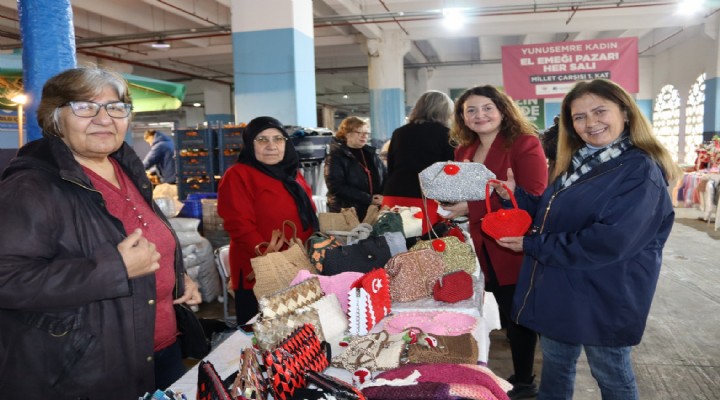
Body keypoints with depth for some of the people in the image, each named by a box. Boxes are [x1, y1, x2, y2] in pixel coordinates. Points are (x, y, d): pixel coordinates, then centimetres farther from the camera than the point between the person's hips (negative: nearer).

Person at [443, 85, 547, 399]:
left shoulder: (524, 145, -13)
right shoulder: (464, 151, 10)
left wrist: (471, 207, -25)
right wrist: (449, 200, -3)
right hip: (485, 247, 7)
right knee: (508, 314, 17)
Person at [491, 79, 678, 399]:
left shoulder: (641, 172, -18)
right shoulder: (578, 163, 7)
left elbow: (609, 243, -27)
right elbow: (550, 217, 12)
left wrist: (533, 245, -22)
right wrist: (515, 195, -5)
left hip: (604, 300, -7)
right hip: (559, 292, 8)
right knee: (555, 367, 22)